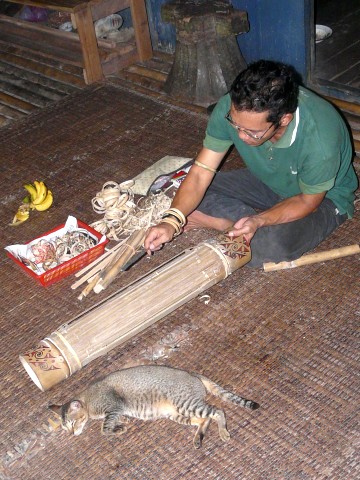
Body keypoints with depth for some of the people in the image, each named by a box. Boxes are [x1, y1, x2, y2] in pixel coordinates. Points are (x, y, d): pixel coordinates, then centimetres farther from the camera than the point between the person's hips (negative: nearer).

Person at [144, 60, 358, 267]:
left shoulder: (320, 139, -39)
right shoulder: (232, 108, -27)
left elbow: (308, 201, -21)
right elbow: (201, 173, -22)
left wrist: (257, 221, -36)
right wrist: (171, 221, -36)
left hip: (324, 197, -4)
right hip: (266, 181, 5)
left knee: (271, 247, -33)